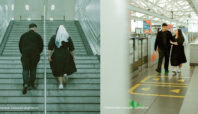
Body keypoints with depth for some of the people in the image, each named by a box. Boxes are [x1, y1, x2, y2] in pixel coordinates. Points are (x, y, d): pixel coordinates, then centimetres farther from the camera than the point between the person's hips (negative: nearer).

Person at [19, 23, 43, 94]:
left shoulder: (23, 35, 8)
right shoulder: (37, 36, 1)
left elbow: (20, 45, 11)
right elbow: (41, 46, 2)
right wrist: (38, 53, 17)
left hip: (25, 55, 1)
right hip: (35, 55, -1)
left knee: (25, 69, 0)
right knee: (33, 69, 12)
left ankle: (25, 84, -20)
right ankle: (31, 84, 15)